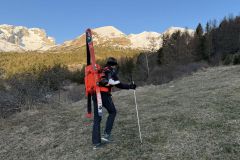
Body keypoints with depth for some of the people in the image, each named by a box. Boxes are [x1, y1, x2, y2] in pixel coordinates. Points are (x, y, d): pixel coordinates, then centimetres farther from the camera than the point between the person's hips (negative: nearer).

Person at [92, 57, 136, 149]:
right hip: (104, 95, -6)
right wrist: (130, 86, 6)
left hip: (95, 95, 6)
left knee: (97, 119, 11)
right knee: (112, 112, 18)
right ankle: (106, 134, 9)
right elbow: (119, 85, -3)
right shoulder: (111, 71, 1)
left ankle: (96, 143, 14)